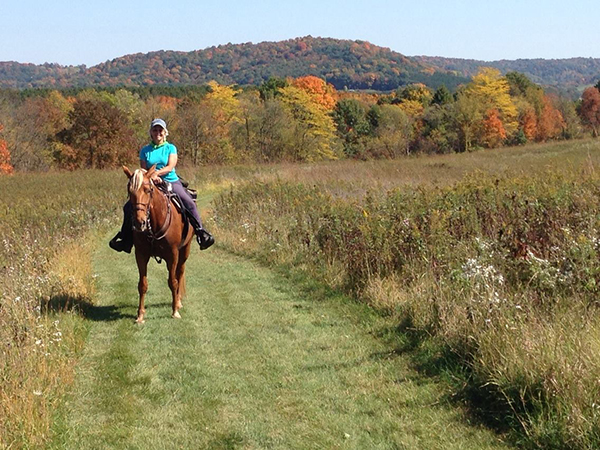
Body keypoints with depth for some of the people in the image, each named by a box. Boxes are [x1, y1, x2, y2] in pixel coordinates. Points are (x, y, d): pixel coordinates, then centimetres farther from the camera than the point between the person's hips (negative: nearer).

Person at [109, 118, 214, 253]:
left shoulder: (171, 148, 6)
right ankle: (125, 237, 4)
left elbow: (170, 167, -8)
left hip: (171, 182, -2)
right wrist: (152, 177, -17)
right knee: (129, 206, -11)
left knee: (189, 202, -27)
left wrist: (156, 173, -23)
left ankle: (200, 231, -20)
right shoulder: (145, 150, 10)